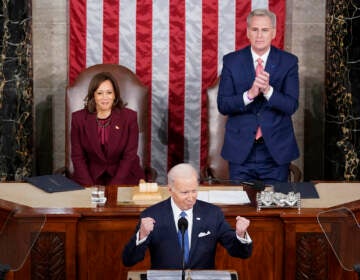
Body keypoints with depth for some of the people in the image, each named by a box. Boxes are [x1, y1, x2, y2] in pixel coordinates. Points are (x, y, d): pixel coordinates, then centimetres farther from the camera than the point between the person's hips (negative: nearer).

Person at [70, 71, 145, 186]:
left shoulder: (129, 117, -2)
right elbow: (77, 156, 1)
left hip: (123, 176, 0)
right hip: (92, 175, 0)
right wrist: (90, 186, -13)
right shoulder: (78, 118, 1)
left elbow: (129, 156, -4)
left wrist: (113, 186, -15)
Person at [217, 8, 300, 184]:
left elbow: (291, 106, -7)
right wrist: (249, 94, -22)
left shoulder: (288, 62, -1)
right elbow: (222, 105, -5)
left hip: (276, 149, 0)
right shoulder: (231, 61, 0)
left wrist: (268, 90, -25)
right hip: (241, 150, 0)